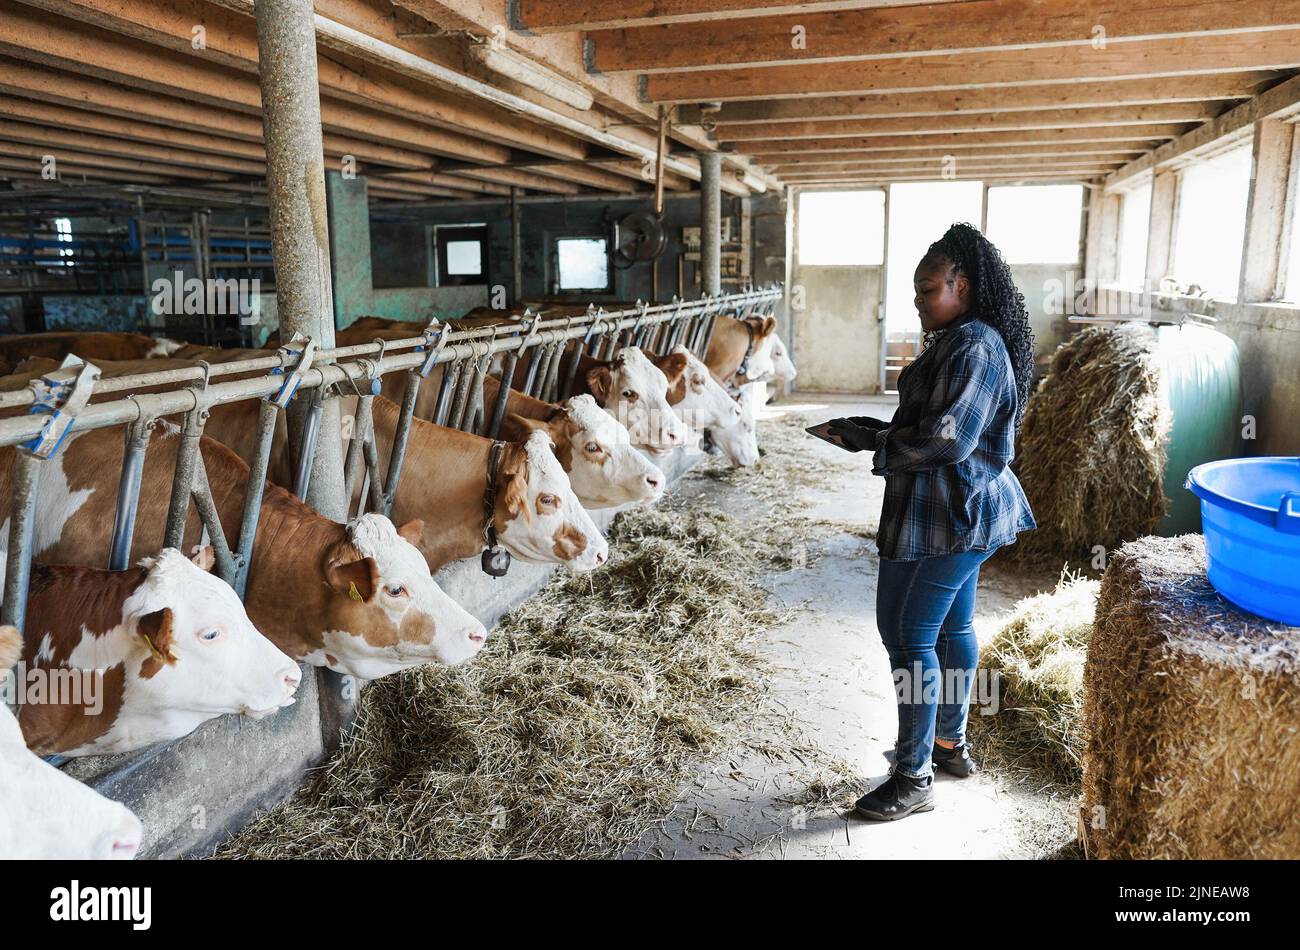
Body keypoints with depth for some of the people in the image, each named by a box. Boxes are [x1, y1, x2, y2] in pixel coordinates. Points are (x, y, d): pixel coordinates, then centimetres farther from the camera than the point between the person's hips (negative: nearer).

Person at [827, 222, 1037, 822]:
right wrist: (879, 431, 6)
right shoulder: (962, 341, 14)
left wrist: (871, 441, -16)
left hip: (946, 515, -11)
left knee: (907, 634, -5)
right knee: (952, 628, 19)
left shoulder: (973, 349, -19)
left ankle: (914, 779, 6)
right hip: (960, 511, 11)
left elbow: (946, 438, -25)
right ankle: (950, 744, 35)